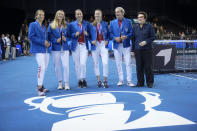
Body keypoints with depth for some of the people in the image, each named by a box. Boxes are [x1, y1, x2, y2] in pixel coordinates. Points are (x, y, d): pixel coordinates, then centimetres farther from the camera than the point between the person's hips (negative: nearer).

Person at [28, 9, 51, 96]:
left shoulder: (44, 27, 20)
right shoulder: (33, 25, 0)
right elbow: (31, 36, -10)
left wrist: (48, 43, 1)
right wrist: (43, 42, -15)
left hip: (46, 50, 8)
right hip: (38, 50, -7)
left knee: (44, 68, 9)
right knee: (41, 67, -18)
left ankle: (40, 86, 20)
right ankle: (39, 88, -13)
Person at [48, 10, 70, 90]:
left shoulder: (65, 25, 10)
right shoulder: (51, 25, 6)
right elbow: (49, 36, 2)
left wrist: (65, 39, -8)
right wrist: (56, 40, -14)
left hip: (65, 48, 0)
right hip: (55, 48, 0)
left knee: (66, 65, -10)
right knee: (57, 67, 5)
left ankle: (66, 83, 1)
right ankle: (60, 83, 20)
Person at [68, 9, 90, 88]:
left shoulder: (86, 24, 9)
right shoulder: (72, 24, 7)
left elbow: (90, 34, 15)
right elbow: (69, 35, 8)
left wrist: (87, 34, -7)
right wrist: (75, 34, -11)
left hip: (84, 45, 0)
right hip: (75, 46, 1)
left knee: (83, 63, -14)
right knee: (77, 64, 3)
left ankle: (83, 79, 4)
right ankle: (79, 80, 17)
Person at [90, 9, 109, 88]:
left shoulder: (105, 24, 11)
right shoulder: (92, 25, 8)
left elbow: (108, 34, 14)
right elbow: (89, 36, 9)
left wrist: (107, 40, -4)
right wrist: (91, 41, -10)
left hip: (103, 44, 0)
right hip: (95, 45, 1)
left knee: (105, 63, -12)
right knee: (96, 63, 4)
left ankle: (105, 81, 0)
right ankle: (98, 81, 16)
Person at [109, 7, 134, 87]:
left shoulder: (128, 22, 5)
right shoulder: (112, 22, 11)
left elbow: (131, 32, 2)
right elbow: (110, 33, 7)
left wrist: (126, 37, -16)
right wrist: (115, 38, -12)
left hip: (126, 45, -2)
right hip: (117, 45, 2)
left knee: (128, 63, -4)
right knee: (118, 64, 5)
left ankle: (129, 81, 3)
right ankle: (121, 80, 16)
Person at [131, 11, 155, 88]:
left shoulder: (149, 26, 3)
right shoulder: (135, 27, 12)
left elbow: (153, 37, 2)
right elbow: (133, 39, 14)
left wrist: (146, 42, -15)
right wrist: (132, 50, 9)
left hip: (147, 49, -3)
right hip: (137, 50, 3)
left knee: (148, 66, 0)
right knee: (139, 67, 3)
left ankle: (150, 82, 12)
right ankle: (140, 82, 14)